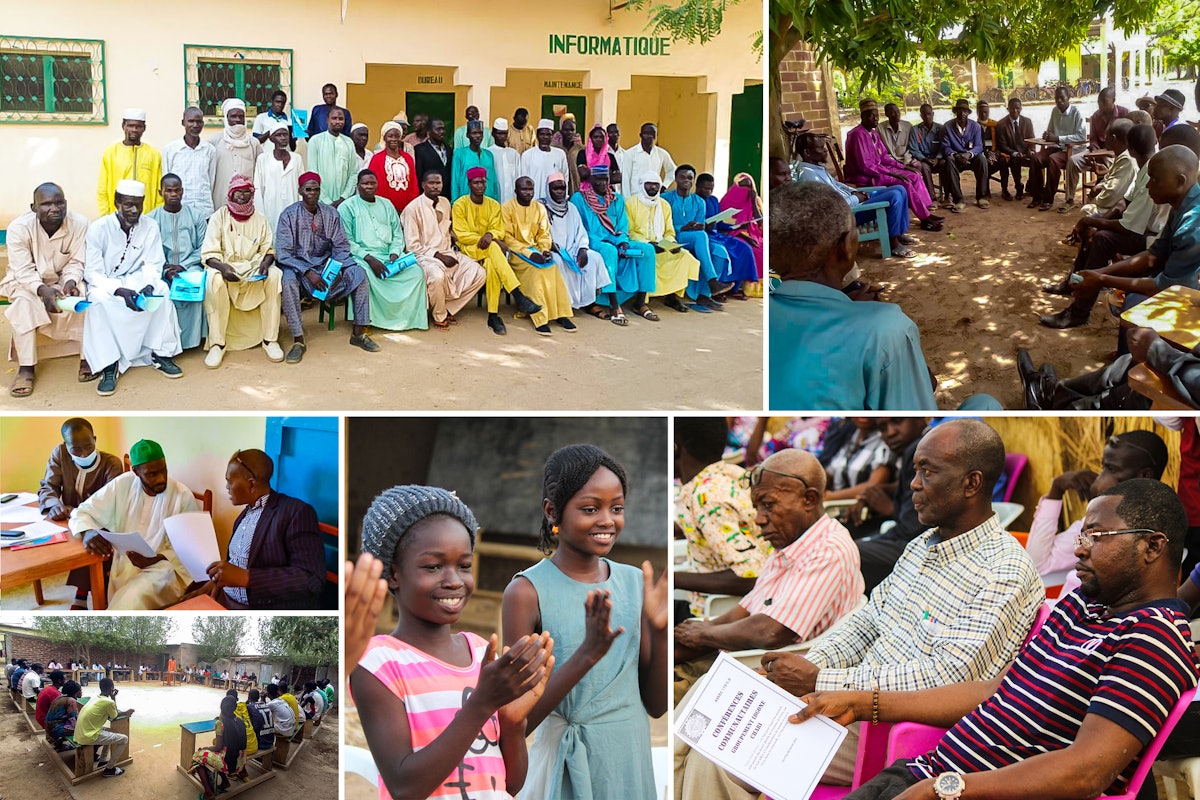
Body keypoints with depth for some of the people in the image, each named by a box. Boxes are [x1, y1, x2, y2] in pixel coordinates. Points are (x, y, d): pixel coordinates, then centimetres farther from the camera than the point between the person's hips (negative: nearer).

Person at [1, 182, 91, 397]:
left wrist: (70, 282, -34)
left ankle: (87, 356, -16)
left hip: (63, 279, 1)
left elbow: (76, 263, -13)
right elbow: (24, 272, -24)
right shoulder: (19, 227, -24)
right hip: (26, 281, -1)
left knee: (83, 294, -28)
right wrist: (43, 290, -43)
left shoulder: (79, 223, -21)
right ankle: (26, 367, -27)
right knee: (24, 301, -32)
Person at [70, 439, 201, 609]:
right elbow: (82, 513, 4)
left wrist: (156, 559, -24)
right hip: (123, 566, 3)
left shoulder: (183, 496, -8)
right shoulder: (121, 485, -1)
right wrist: (88, 532, -21)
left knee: (133, 599, -33)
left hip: (165, 568, -3)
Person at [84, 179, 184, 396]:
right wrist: (120, 291, -34)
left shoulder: (150, 228, -6)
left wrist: (149, 285, -28)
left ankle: (161, 354, -17)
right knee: (100, 299, -36)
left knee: (162, 290, -27)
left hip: (135, 280, 3)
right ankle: (109, 366, -33)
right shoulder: (98, 228, -15)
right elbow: (92, 272, -17)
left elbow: (153, 266, -4)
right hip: (105, 283, -3)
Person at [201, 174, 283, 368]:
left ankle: (270, 339, -22)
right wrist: (222, 267, -27)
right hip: (225, 269, -2)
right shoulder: (220, 217, 1)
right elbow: (209, 254, -6)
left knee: (274, 275, -29)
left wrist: (265, 264, -15)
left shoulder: (259, 218, 10)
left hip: (253, 270, 2)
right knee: (215, 280, -36)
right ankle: (217, 344, -28)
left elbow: (268, 249, 9)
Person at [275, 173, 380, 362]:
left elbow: (341, 246, 2)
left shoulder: (331, 214, 3)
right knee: (288, 281, -37)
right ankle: (298, 340, -30)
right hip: (298, 266, -4)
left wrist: (339, 268, -19)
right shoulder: (289, 215, -8)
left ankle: (358, 332, -11)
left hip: (325, 263, 4)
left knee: (358, 273, -18)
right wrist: (308, 273, -25)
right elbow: (283, 253, -14)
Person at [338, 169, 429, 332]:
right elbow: (346, 241, -6)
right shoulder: (347, 207, 3)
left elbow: (397, 235, 16)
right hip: (361, 256, -5)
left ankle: (410, 317, -12)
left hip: (389, 255, 5)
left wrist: (394, 254, -5)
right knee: (365, 275, -39)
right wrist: (368, 258, -18)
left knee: (416, 271, -20)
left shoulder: (386, 205, 19)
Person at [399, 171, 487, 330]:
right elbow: (412, 246, -11)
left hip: (447, 252, 7)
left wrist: (449, 251, 4)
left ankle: (448, 308, -1)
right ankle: (439, 317, -12)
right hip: (425, 256, -7)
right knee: (437, 276, -39)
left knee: (479, 274, -12)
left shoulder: (445, 203, 11)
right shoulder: (413, 208, -9)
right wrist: (438, 256, -17)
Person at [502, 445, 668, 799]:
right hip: (569, 769, -4)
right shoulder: (526, 592, -14)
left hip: (634, 761, 4)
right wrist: (587, 653, -26)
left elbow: (656, 705, 2)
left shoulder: (634, 582, -1)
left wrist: (660, 632, -13)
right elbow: (518, 720, -16)